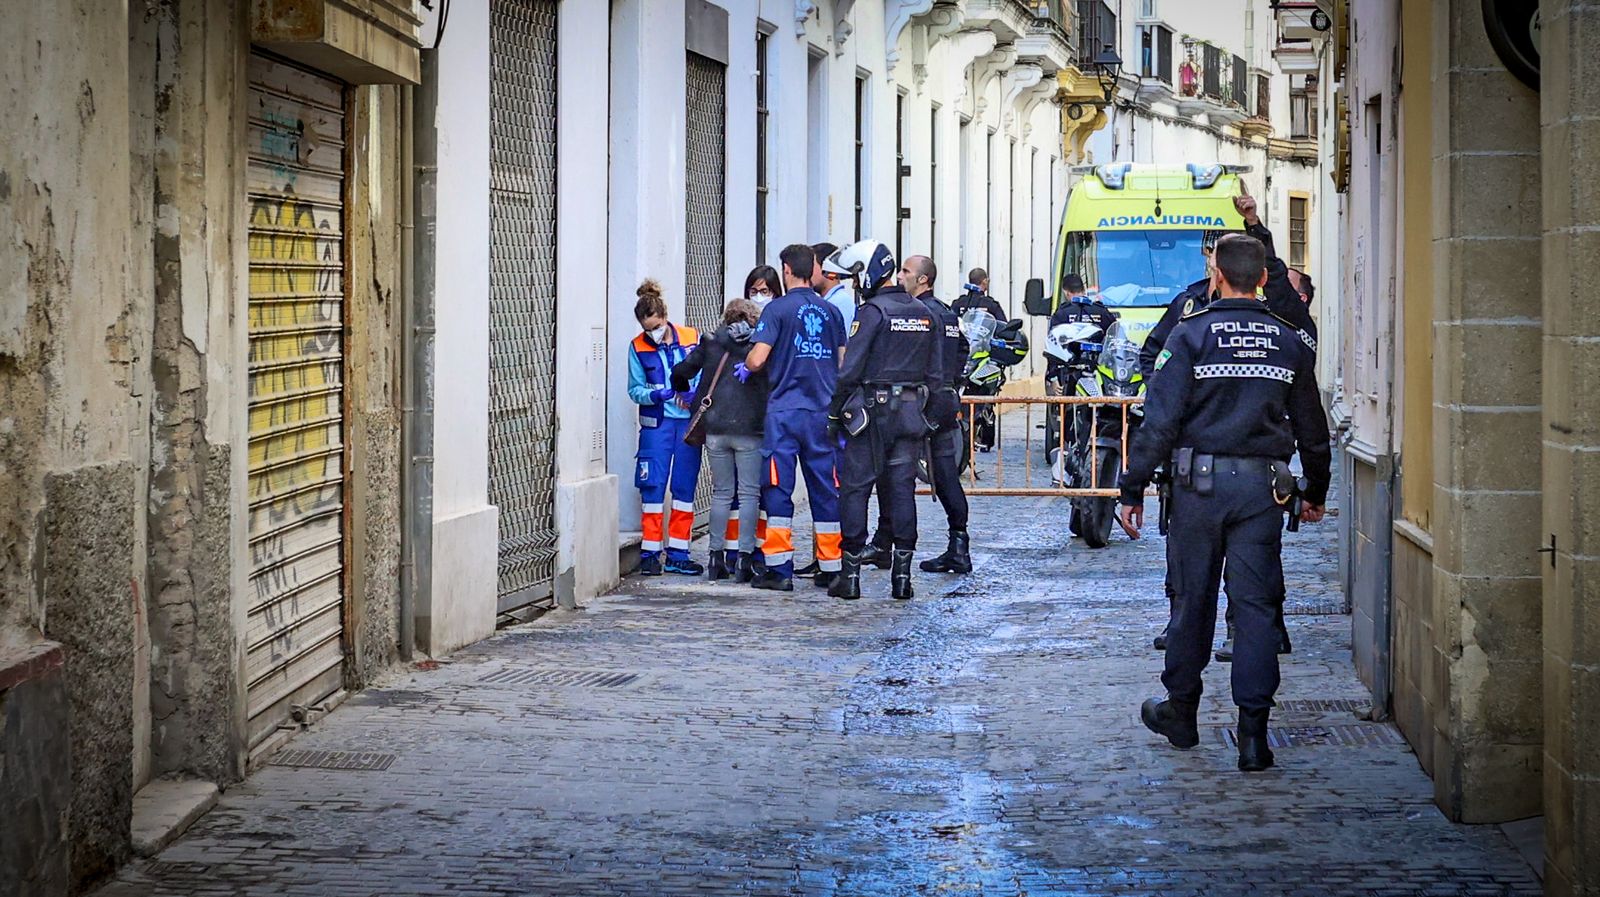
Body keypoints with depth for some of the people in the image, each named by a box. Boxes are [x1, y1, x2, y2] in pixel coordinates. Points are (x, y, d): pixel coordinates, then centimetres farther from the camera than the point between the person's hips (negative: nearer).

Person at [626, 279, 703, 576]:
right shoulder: (638, 348, 0)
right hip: (656, 424, -1)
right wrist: (655, 394, -18)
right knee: (653, 486, -3)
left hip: (689, 421, 1)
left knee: (685, 487, 4)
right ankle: (650, 553, 4)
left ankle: (678, 554, 12)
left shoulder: (692, 339, -1)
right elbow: (635, 390, 2)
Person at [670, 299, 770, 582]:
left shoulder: (712, 344, 7)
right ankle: (744, 557, -3)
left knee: (721, 493, 11)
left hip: (715, 428, 3)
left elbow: (681, 372, 8)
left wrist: (684, 390, 26)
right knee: (749, 493, 2)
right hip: (749, 429, -3)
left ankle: (717, 558, 9)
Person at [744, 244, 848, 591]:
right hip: (823, 412, 4)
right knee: (825, 490, 8)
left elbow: (757, 359, -13)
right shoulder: (830, 312, 8)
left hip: (785, 410, -4)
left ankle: (780, 568, -2)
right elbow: (844, 363, 10)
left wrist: (746, 367, 10)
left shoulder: (778, 309, -6)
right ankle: (830, 567, 11)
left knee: (778, 489, 0)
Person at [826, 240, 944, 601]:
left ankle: (850, 574, 0)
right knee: (902, 489, 7)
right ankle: (902, 574, 5)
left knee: (855, 488, 1)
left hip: (871, 412, -6)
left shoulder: (872, 312, -11)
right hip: (910, 413, 6)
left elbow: (850, 371, -14)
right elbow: (936, 374, 12)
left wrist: (834, 413, -7)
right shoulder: (924, 314, 11)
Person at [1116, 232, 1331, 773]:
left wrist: (1133, 490, -4)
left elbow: (1160, 420, -9)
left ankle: (1180, 711, 24)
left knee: (1193, 599, 10)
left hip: (1200, 482, -2)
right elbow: (1312, 429, 14)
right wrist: (1315, 493, 28)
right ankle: (1253, 732, -3)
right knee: (1256, 604, 2)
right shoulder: (1291, 342, 6)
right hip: (1263, 486, 2)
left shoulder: (1191, 334, -5)